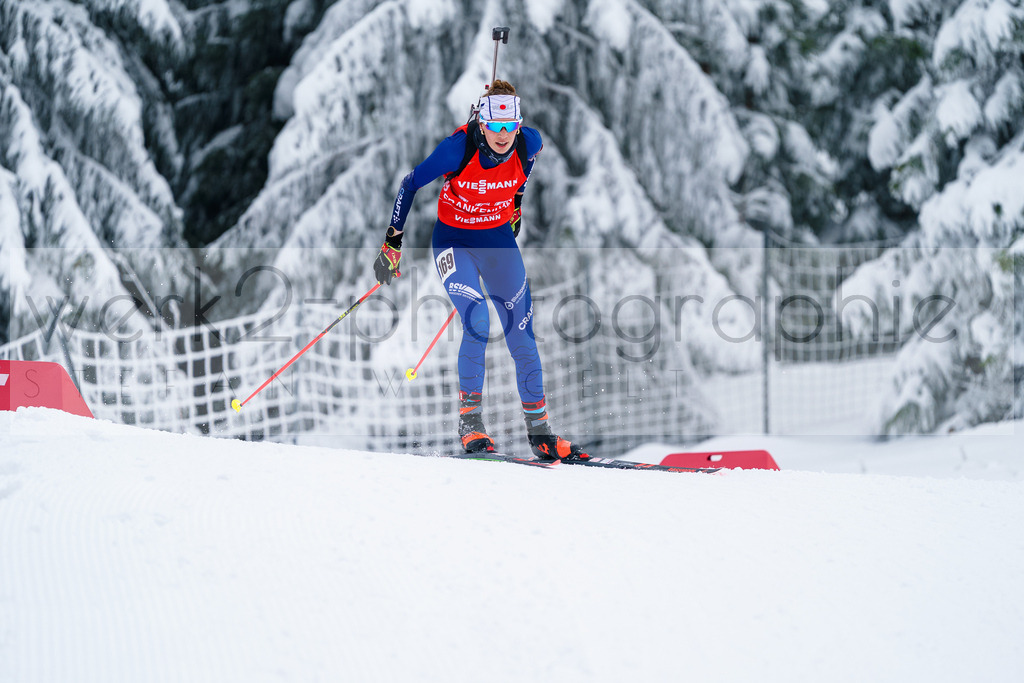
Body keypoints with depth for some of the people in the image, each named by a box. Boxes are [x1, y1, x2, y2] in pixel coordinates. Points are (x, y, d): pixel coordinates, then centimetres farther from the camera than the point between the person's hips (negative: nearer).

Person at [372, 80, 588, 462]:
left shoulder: (528, 142, -17)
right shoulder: (458, 148, -27)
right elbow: (410, 186, -15)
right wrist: (393, 243, -15)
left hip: (499, 240, 4)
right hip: (454, 242, -4)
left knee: (522, 335, 2)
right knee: (477, 322, -24)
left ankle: (539, 433, 13)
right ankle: (470, 421, -10)